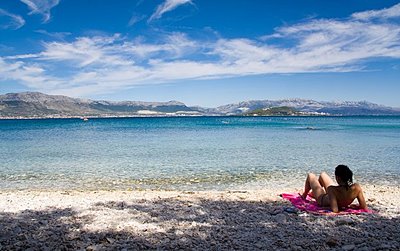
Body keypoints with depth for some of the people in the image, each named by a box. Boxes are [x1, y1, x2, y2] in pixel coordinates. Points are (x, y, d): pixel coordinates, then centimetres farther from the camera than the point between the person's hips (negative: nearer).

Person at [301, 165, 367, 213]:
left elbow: (335, 210, -46)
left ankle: (304, 195, 47)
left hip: (322, 200, -5)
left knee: (311, 175, 18)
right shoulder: (356, 187, -34)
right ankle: (312, 194, 59)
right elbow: (364, 208, -25)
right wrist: (347, 204, -14)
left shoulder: (332, 190, -45)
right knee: (323, 174, 28)